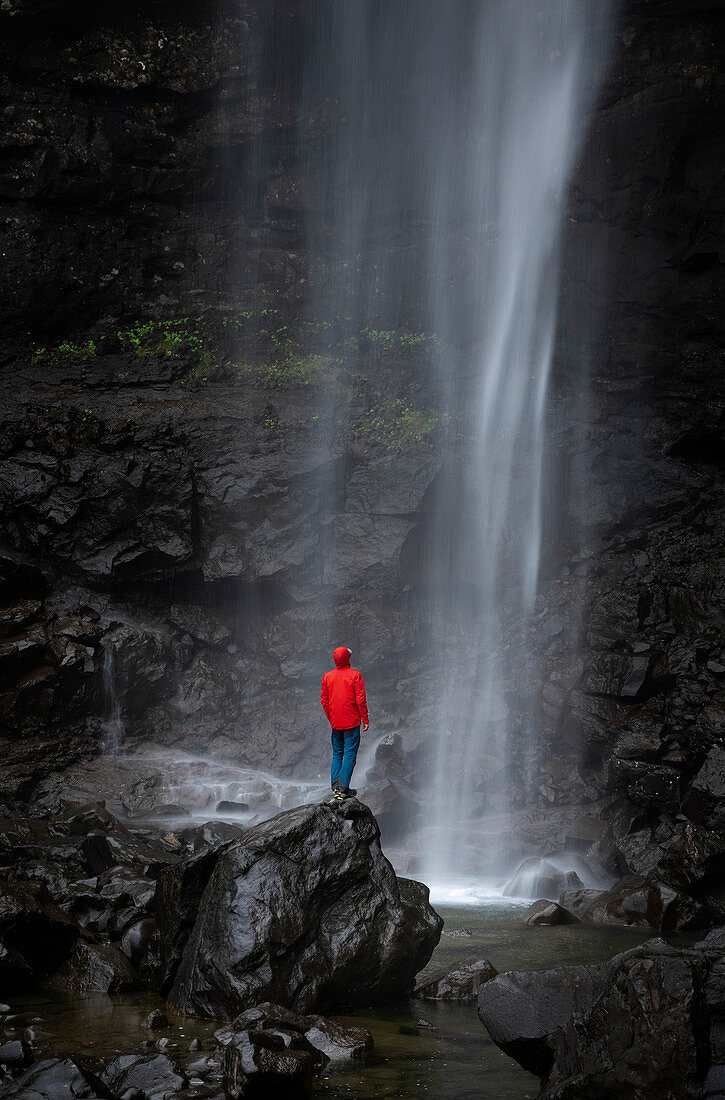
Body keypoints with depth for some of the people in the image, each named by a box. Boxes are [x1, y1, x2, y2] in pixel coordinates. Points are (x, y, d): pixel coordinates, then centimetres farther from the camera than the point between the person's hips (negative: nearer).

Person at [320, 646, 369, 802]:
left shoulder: (327, 677, 3)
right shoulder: (355, 675, -10)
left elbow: (324, 701, 8)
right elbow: (360, 700, -12)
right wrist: (365, 720, -4)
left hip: (335, 723, 4)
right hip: (351, 722, -4)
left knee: (337, 754, 14)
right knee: (350, 755, -3)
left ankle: (335, 786, 6)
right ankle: (343, 789, -10)